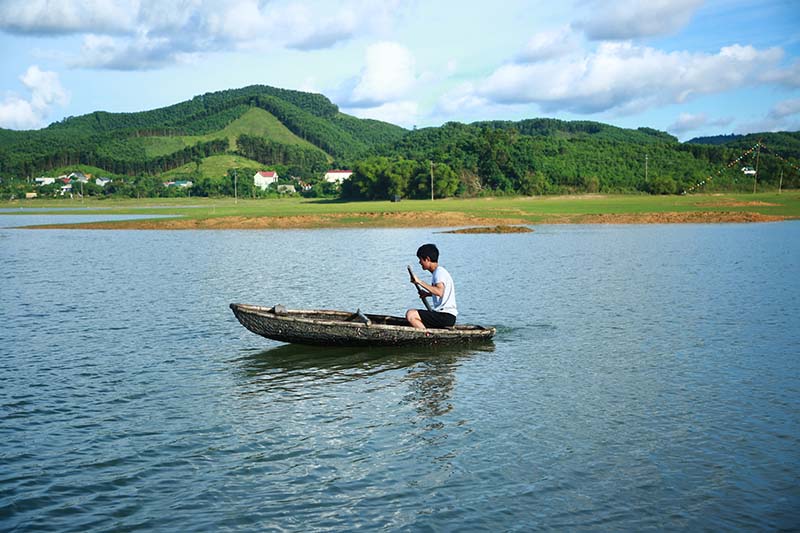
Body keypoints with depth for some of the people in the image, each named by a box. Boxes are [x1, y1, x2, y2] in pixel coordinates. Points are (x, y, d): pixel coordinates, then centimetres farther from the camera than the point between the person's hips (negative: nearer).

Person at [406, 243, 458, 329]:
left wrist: (419, 282, -29)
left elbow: (439, 292, -32)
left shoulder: (439, 272, -14)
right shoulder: (436, 272, 17)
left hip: (446, 316, -11)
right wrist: (428, 294, 19)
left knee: (410, 314, -19)